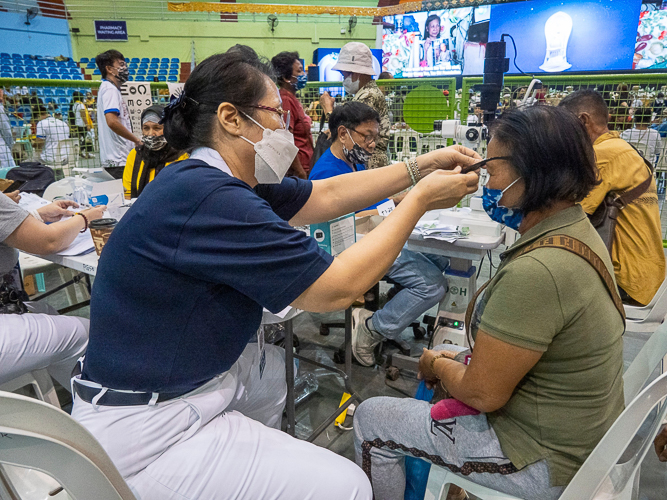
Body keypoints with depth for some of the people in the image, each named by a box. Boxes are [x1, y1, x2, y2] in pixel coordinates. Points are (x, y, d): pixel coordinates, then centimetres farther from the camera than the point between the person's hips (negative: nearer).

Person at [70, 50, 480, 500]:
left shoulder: (219, 181, 2)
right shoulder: (209, 199, -27)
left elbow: (324, 196, 6)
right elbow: (336, 289, -24)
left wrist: (421, 167, 5)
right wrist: (420, 200, -14)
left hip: (199, 376, 10)